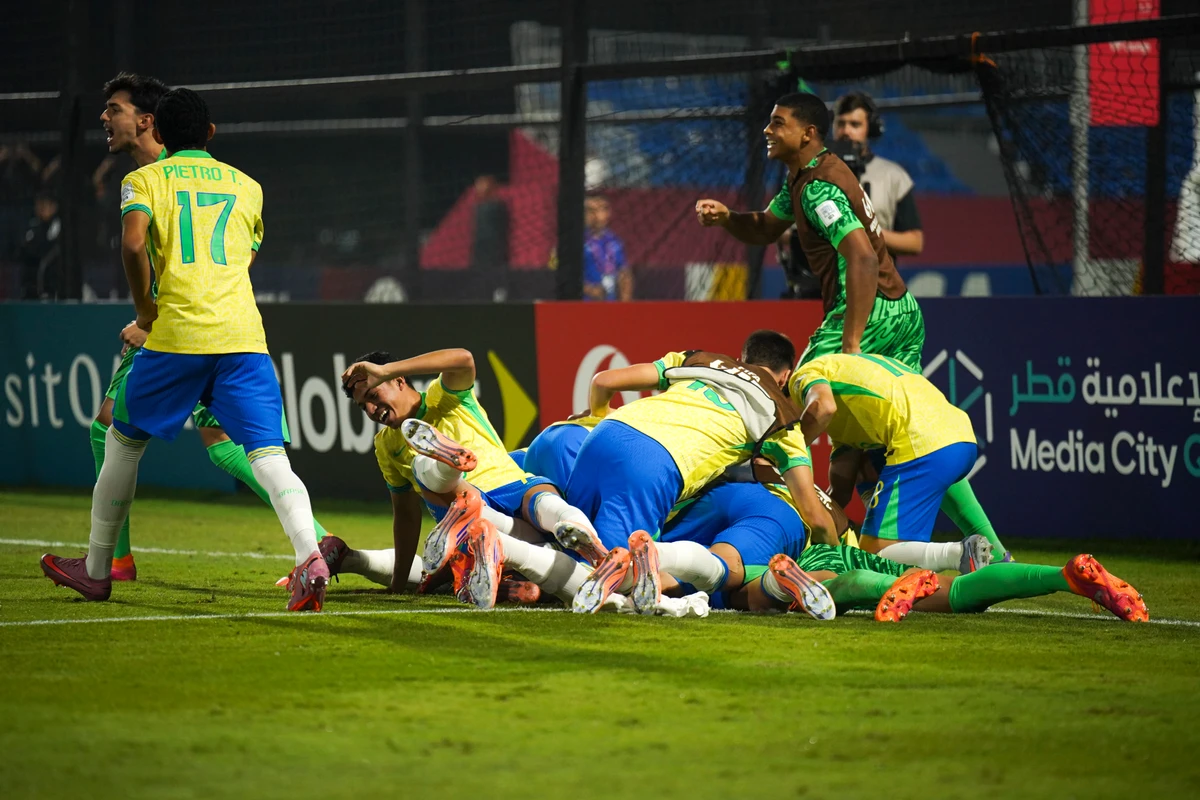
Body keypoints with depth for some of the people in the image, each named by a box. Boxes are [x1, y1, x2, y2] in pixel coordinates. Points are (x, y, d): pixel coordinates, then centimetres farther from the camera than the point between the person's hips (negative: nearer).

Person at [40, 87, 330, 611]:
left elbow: (133, 243, -10)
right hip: (244, 336, 2)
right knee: (268, 455, -7)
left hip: (176, 334, -2)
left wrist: (144, 307, 3)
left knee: (124, 441, 17)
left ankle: (96, 570, 25)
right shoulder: (247, 187, 21)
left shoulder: (145, 180, 9)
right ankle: (309, 558, -32)